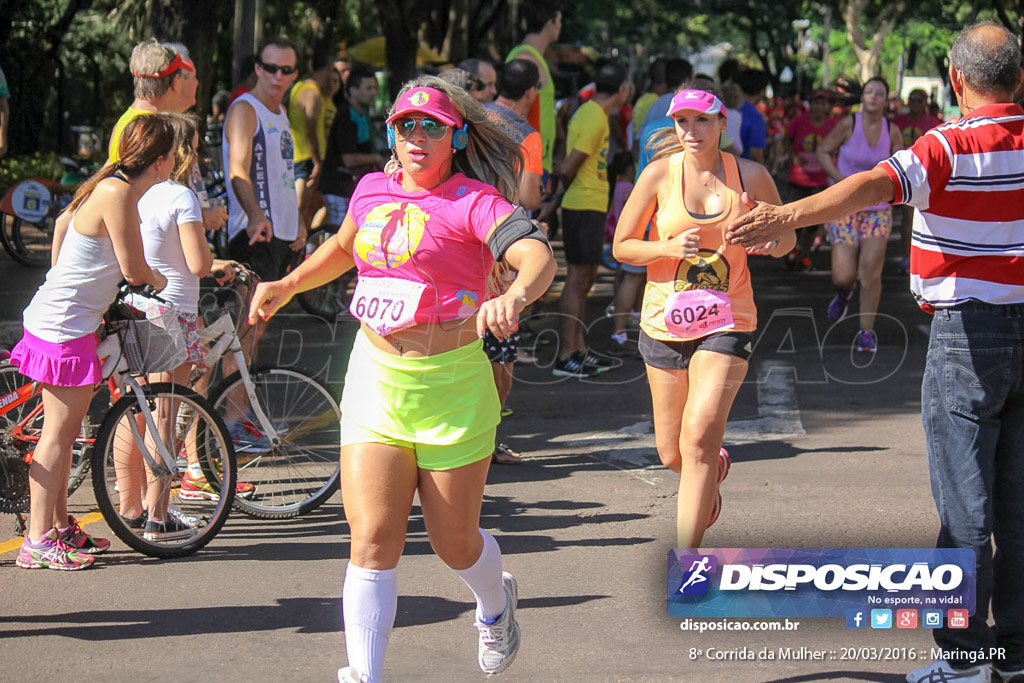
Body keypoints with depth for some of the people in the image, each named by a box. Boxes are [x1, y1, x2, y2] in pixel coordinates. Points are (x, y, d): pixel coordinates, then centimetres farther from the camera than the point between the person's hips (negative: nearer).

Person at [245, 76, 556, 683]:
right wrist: (289, 285, 20)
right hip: (375, 380, 4)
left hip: (449, 387, -4)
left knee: (454, 542, 11)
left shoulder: (473, 201, -12)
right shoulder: (373, 189, 7)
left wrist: (515, 296, -50)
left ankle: (496, 603, 46)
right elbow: (344, 248, 30)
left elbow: (538, 255, -30)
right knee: (373, 541, -7)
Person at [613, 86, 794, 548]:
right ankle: (714, 468, 48)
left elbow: (787, 237, 13)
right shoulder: (660, 174, -3)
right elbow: (622, 246, 2)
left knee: (699, 439, -19)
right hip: (664, 321, 2)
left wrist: (770, 242, -11)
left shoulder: (750, 176, -1)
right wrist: (670, 247, -17)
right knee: (671, 454, 10)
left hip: (726, 322, -1)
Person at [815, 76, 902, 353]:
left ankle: (867, 331, 7)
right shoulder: (848, 124, -9)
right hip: (845, 206, -2)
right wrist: (842, 180, -12)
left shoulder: (892, 131, 0)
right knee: (843, 276, -7)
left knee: (870, 271, -7)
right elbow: (823, 152, 0)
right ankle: (844, 292, 32)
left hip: (878, 208, 2)